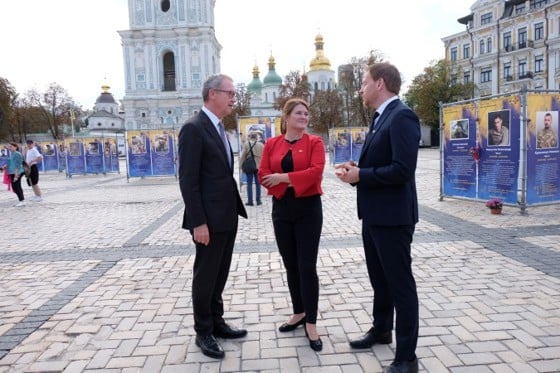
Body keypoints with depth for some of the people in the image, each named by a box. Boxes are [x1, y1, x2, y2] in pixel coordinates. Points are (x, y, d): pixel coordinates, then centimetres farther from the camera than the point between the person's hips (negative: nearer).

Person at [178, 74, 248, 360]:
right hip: (209, 220, -9)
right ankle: (203, 333, 22)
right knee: (205, 277, 6)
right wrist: (198, 222, -21)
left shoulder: (218, 129, 14)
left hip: (227, 218, 9)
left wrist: (235, 210, 13)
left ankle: (216, 323, 34)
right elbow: (188, 180, -18)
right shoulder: (194, 128, -14)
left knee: (219, 276, 18)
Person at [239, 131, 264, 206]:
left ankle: (250, 201, 3)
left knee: (249, 184, 4)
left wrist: (242, 165, 2)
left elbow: (242, 156, -5)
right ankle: (258, 200, 13)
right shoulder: (261, 145, 1)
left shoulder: (246, 144, -3)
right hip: (258, 167, 1)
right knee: (258, 184, 10)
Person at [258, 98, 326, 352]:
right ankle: (298, 313, 29)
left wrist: (284, 177, -14)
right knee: (290, 265, 12)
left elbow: (316, 171, -17)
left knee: (307, 266, -3)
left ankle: (311, 324, 8)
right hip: (281, 209, 4)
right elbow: (263, 175, -3)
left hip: (308, 209, -3)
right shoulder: (272, 144, 6)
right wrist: (294, 181, -14)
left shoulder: (314, 142, -2)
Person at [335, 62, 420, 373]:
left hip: (392, 217, -10)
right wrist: (356, 168, 1)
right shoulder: (380, 118, 14)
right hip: (374, 214, 10)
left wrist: (360, 176, -18)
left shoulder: (401, 116, -17)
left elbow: (402, 170, -26)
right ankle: (381, 330, 42)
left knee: (400, 284, 2)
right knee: (379, 278, 23)